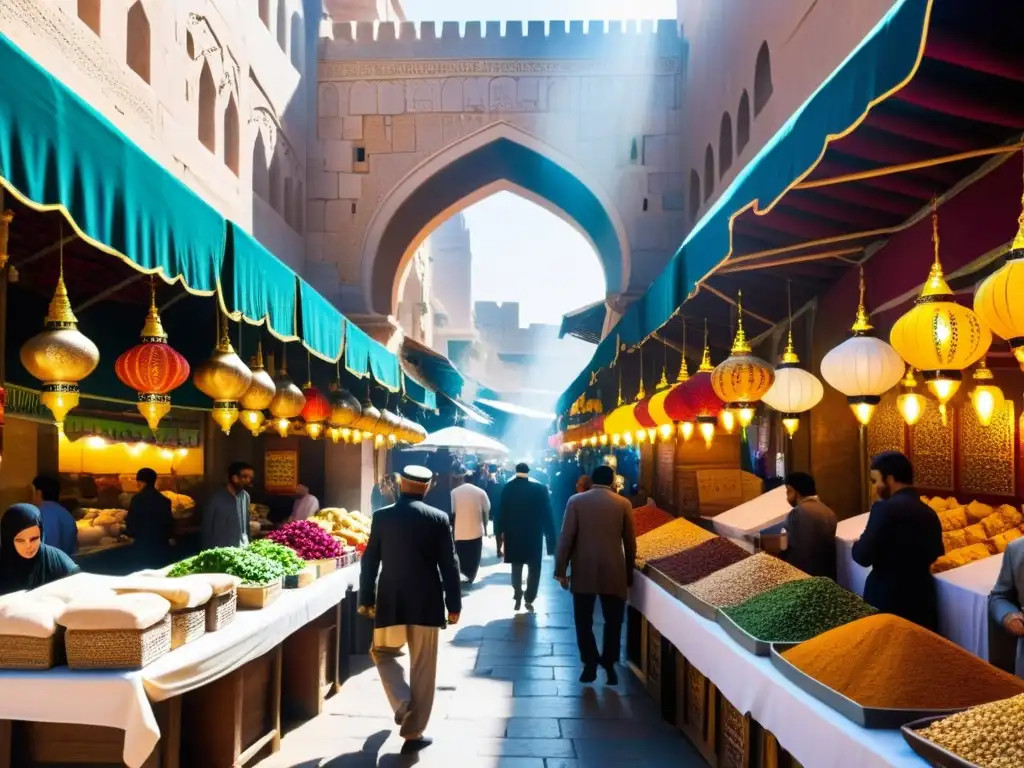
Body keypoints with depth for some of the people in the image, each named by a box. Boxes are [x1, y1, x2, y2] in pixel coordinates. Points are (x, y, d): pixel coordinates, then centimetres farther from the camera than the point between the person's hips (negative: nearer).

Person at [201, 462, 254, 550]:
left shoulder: (245, 496, 3)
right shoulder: (216, 498, -10)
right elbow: (206, 527, -5)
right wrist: (209, 551, -5)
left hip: (242, 548, 5)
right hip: (221, 549, -4)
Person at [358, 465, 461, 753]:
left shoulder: (382, 516, -3)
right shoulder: (439, 519, -5)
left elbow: (369, 561, 0)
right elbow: (449, 565, -4)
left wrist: (366, 599, 9)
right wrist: (454, 604, 4)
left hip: (391, 602, 1)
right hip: (426, 603, 0)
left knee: (383, 651, 24)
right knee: (422, 669, 8)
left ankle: (402, 701, 5)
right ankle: (414, 733, 13)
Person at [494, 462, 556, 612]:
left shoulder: (508, 488, -4)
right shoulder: (540, 488, -5)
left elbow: (501, 514, -3)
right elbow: (547, 514, -6)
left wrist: (499, 535, 3)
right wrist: (550, 538, -1)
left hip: (513, 535, 1)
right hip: (534, 535, -1)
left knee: (516, 567, 17)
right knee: (534, 568, 10)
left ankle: (518, 598, 15)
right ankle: (529, 599, 4)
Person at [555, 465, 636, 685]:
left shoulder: (576, 501, -1)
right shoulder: (624, 504, 1)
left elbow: (566, 538, -5)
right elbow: (630, 542, 5)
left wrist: (561, 569, 1)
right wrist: (629, 572, 16)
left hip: (583, 571, 0)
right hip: (614, 571, 1)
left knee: (584, 621, 10)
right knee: (613, 621, 12)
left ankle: (590, 665, 10)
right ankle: (609, 664, 12)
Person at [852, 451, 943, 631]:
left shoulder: (885, 508, -16)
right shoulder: (929, 513, 7)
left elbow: (862, 556, -19)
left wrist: (858, 544, 1)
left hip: (887, 600, -7)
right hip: (922, 599, 7)